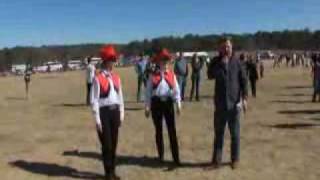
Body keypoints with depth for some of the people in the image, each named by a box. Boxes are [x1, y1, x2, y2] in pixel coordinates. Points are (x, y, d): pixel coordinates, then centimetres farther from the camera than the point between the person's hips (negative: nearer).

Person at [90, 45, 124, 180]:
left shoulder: (116, 77, 8)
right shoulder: (98, 79, -12)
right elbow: (94, 101, -12)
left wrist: (121, 114, 11)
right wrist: (97, 120, -13)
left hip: (115, 112, 6)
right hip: (104, 113, -6)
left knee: (114, 143, 14)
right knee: (106, 144, 2)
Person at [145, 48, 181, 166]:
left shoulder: (172, 75, 4)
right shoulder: (153, 76, 0)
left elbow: (176, 90, 2)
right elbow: (148, 92, 0)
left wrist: (178, 104, -7)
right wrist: (147, 107, -3)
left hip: (168, 103, 1)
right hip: (156, 104, -1)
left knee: (172, 131, 0)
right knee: (158, 130, 11)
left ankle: (176, 158, 6)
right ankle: (161, 155, 27)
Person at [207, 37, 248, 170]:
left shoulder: (236, 62, 0)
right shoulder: (216, 61, 2)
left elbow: (243, 81, 1)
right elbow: (210, 75, -14)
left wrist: (244, 98, -5)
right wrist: (222, 63, -20)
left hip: (234, 103, -1)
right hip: (220, 104, 1)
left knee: (235, 134, 8)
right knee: (218, 133, 7)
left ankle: (235, 159, 22)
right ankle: (216, 160, 16)